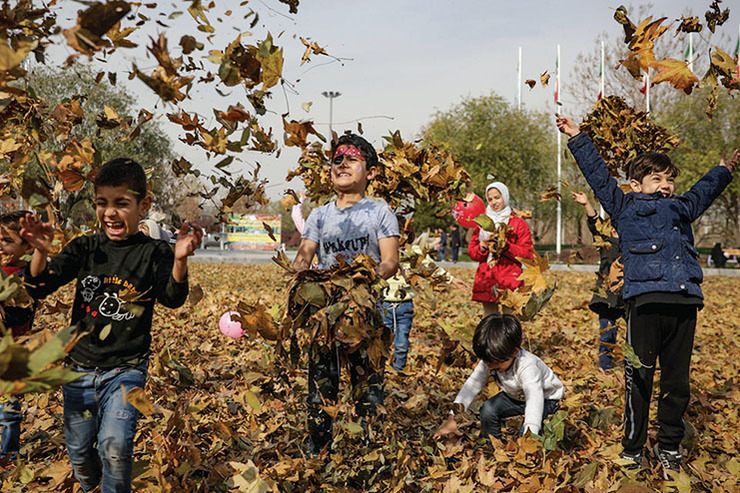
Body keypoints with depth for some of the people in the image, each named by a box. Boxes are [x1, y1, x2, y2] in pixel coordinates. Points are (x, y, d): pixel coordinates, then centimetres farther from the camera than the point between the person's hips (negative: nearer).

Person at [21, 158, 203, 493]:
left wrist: (179, 262, -37)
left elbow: (172, 299, -18)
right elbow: (39, 288, -3)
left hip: (126, 369, -3)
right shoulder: (84, 249, 0)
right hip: (79, 367, 4)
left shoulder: (153, 252, -7)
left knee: (115, 445, -22)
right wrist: (41, 253, -24)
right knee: (78, 452, 15)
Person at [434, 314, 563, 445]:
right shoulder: (489, 361, -21)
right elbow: (472, 385, -15)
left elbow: (534, 399, -55)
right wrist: (452, 418, -22)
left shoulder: (528, 366, -42)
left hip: (546, 398, -6)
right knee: (488, 409, -17)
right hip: (516, 396, 6)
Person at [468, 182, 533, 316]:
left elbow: (527, 253, -2)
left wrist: (506, 246, -16)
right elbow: (471, 251, 14)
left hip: (509, 281, -3)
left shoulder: (518, 223, 5)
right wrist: (481, 248, -8)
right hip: (486, 281, 4)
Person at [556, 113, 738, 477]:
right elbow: (598, 174, 14)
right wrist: (578, 139, 15)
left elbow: (703, 191, 44)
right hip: (646, 300, -5)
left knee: (677, 381, 9)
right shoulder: (625, 206, 13)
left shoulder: (680, 209, 26)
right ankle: (632, 451, 9)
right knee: (639, 379, -2)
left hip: (684, 303, 5)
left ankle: (669, 447, 22)